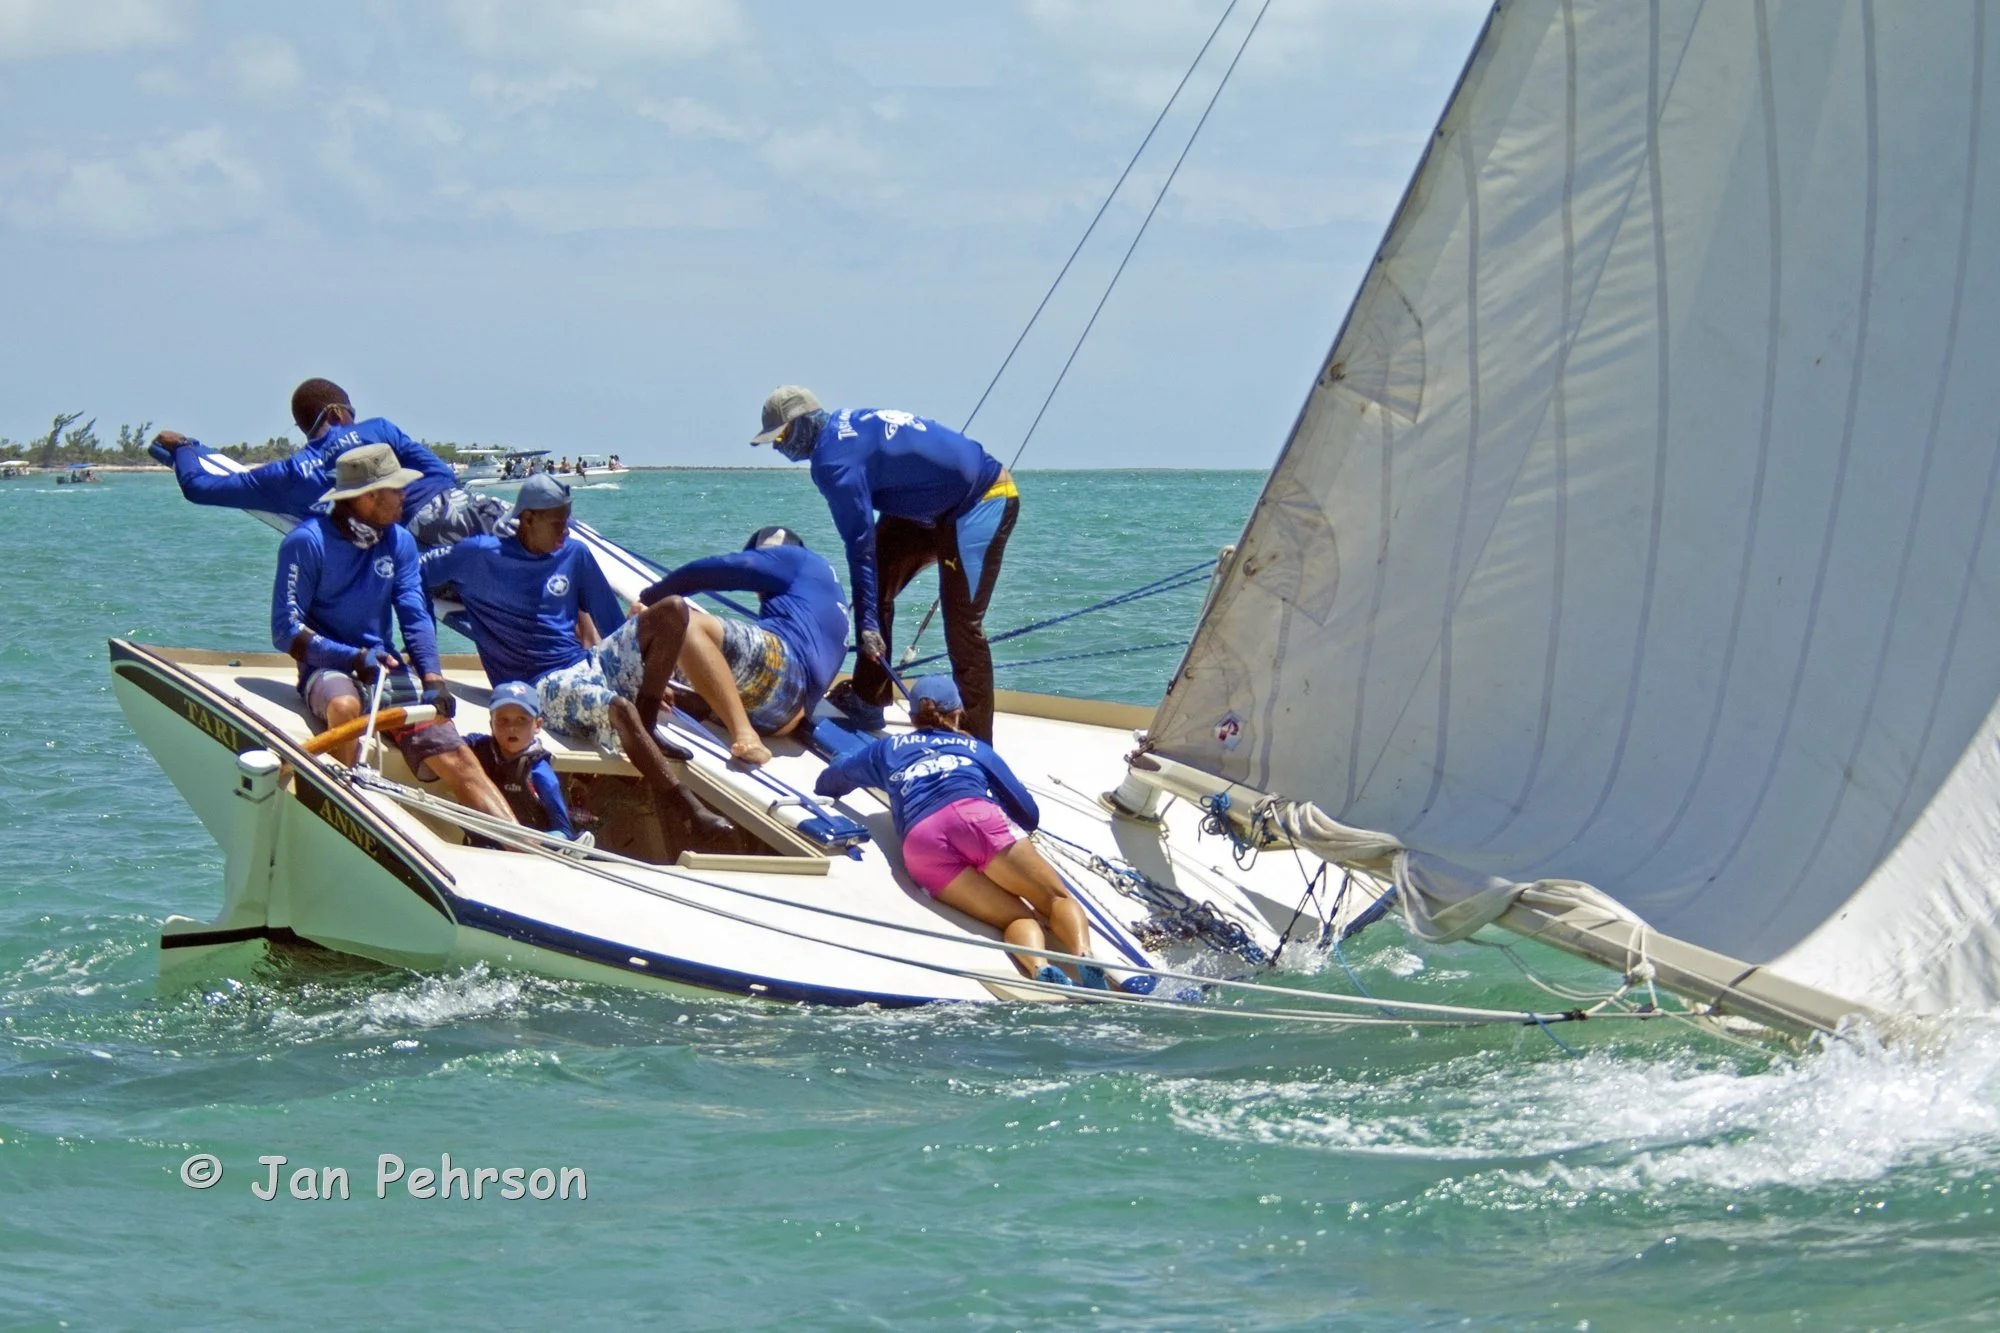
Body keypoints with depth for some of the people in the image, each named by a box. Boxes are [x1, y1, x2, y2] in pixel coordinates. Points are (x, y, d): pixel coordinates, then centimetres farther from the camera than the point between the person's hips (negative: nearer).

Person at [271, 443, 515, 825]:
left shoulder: (399, 542, 8)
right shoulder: (307, 542, -9)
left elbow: (416, 617, 0)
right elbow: (286, 630, -11)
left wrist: (433, 678, -17)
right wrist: (354, 657, -22)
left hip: (385, 671, 5)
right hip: (327, 669, -5)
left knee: (456, 758, -12)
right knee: (345, 705, -41)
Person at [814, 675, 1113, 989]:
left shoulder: (887, 750, 36)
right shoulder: (975, 748, 34)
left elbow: (827, 783, 50)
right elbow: (1029, 815, 32)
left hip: (921, 841, 1)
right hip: (977, 815, -1)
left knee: (1019, 918, -5)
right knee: (1058, 899, -5)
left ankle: (1040, 971, -41)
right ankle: (1085, 961, -40)